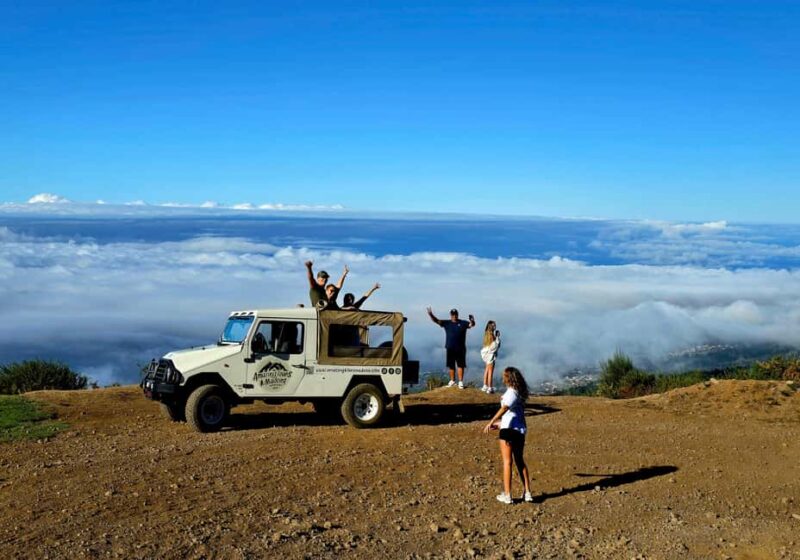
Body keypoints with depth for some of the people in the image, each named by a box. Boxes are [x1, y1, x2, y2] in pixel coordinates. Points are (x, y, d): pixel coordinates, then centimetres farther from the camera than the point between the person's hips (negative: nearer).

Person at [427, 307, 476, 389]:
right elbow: (436, 321, -2)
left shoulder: (463, 323, 1)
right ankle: (452, 380, 24)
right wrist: (431, 315, -20)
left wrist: (472, 321, -35)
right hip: (450, 348, 2)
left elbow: (471, 324, -11)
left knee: (460, 365, -1)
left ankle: (461, 382, 3)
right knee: (451, 365, 11)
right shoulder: (446, 323, 5)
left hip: (460, 349, -2)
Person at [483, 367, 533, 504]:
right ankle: (527, 493, 17)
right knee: (520, 461, 17)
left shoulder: (511, 392, -12)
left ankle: (507, 495, 1)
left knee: (507, 462, -1)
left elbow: (505, 408, -29)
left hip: (508, 430, -8)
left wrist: (491, 422, -37)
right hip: (520, 430, 8)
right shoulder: (520, 393, 14)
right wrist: (499, 423, 32)